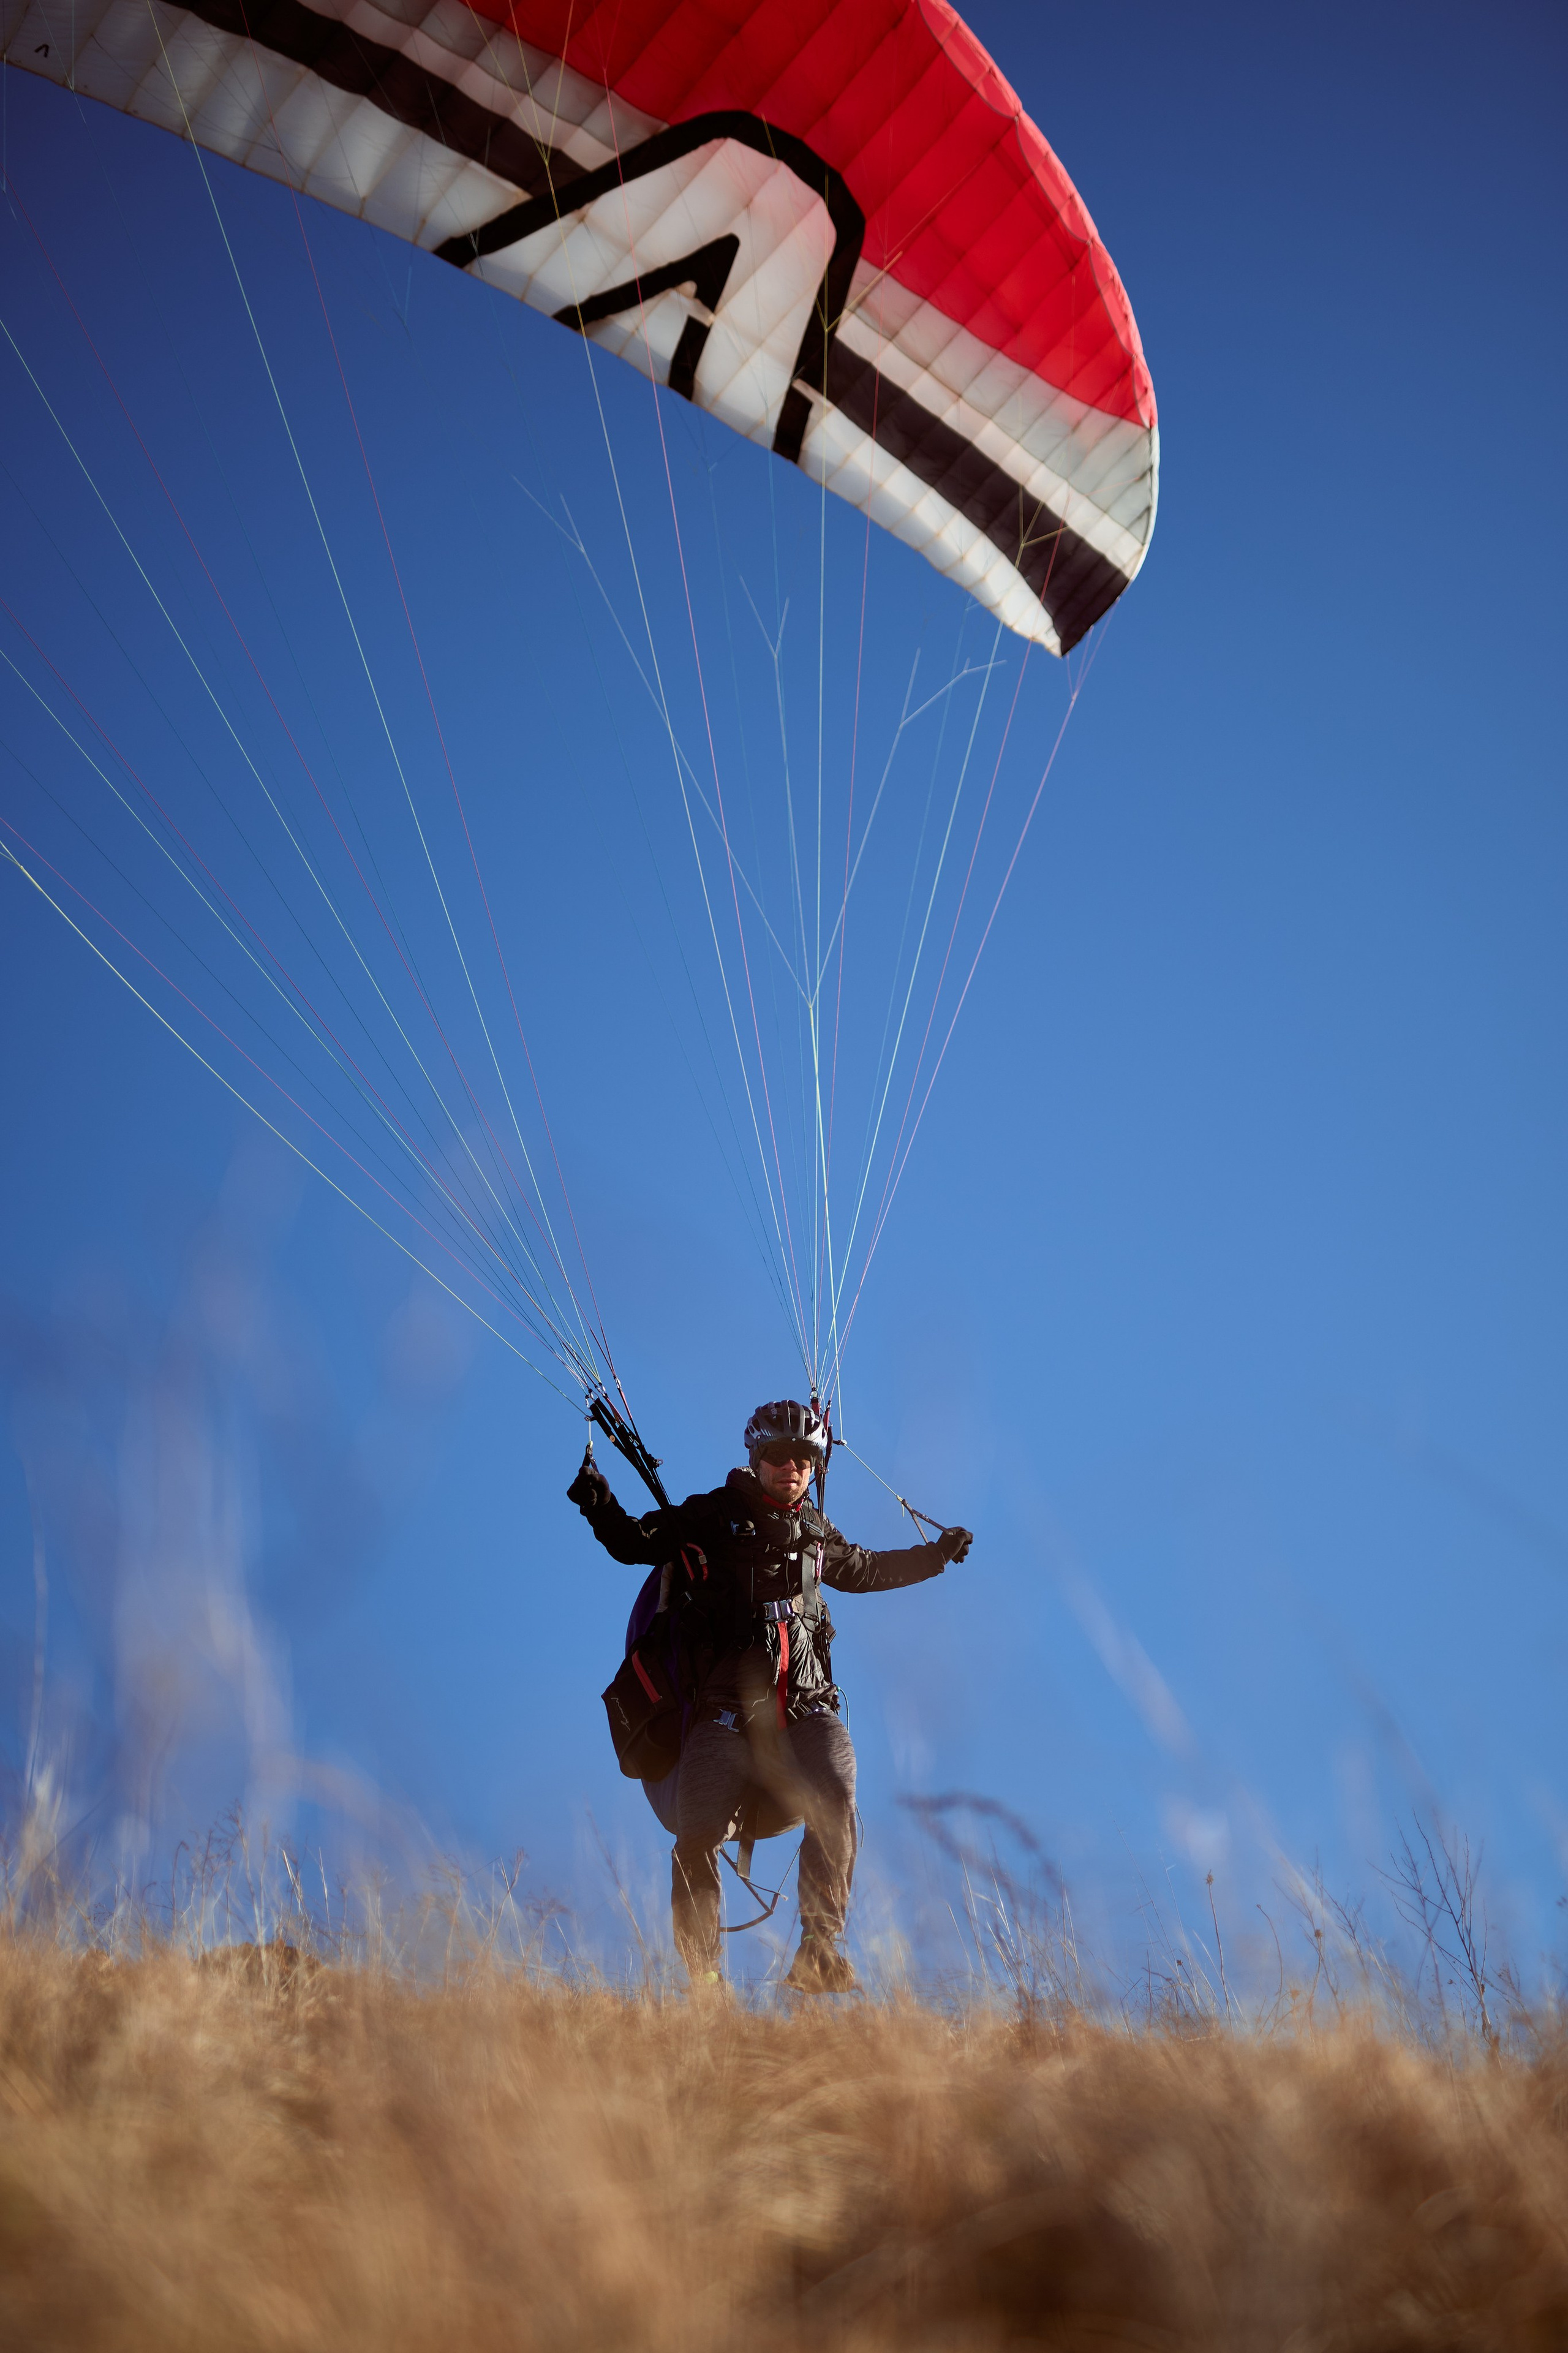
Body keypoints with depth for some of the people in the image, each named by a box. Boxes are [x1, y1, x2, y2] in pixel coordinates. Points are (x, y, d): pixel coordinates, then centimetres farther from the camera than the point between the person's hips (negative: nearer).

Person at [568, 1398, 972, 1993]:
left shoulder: (815, 1533, 20)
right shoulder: (710, 1517, 8)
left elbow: (864, 1571, 38)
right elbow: (633, 1544, 5)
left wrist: (936, 1555, 37)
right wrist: (600, 1504, -13)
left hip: (807, 1706, 3)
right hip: (727, 1708, -2)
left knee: (835, 1803, -26)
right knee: (698, 1835, -17)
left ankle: (820, 1953, -17)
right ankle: (702, 1981, -2)